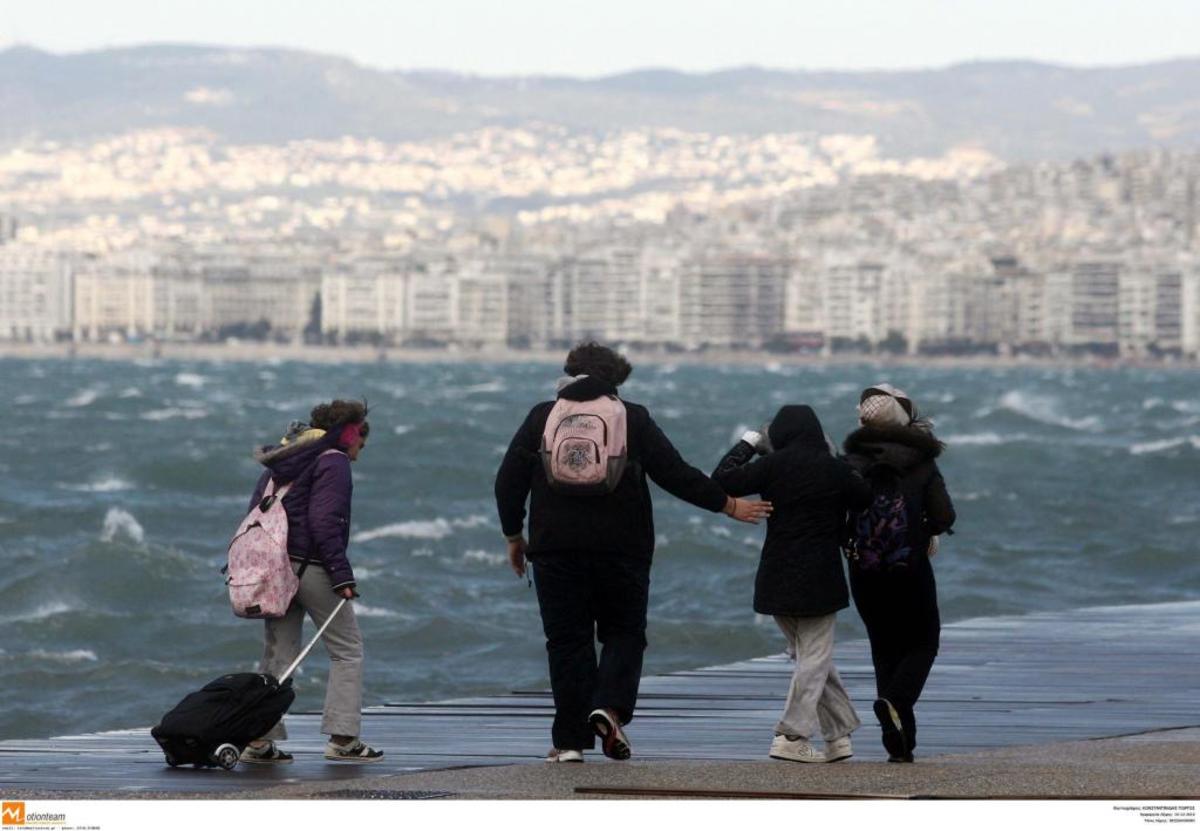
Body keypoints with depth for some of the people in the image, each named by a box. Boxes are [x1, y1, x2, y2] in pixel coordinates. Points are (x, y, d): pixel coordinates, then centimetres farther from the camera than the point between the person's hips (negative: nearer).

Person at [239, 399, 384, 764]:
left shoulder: (281, 463, 18)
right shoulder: (333, 462, -8)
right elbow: (325, 523, -18)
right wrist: (342, 576, -18)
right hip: (311, 566, -8)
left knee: (278, 655, 10)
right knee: (348, 650, 3)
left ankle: (259, 739, 2)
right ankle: (343, 739, -2)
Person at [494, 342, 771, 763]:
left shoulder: (542, 416, 6)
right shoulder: (634, 418, 3)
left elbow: (509, 482, 6)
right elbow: (677, 475, 1)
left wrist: (514, 535, 18)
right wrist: (730, 505, 11)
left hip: (557, 550, 1)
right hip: (621, 550, -1)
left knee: (567, 640, 5)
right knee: (623, 632, 11)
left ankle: (570, 740, 1)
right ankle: (611, 706, -14)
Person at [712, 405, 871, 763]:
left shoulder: (773, 466, -5)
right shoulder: (835, 469, -5)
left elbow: (723, 481, -4)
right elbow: (866, 499, 8)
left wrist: (747, 444, 7)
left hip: (777, 580, 2)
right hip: (819, 580, -2)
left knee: (809, 656, 15)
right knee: (814, 657, 4)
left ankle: (839, 734, 15)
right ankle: (791, 737, -4)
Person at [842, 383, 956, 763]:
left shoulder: (851, 462, 1)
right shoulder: (920, 462, -4)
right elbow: (944, 517, -7)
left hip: (863, 571, 3)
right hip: (910, 569, -3)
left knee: (885, 648, 13)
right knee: (923, 642, 13)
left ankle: (900, 744, 8)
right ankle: (895, 700, -17)